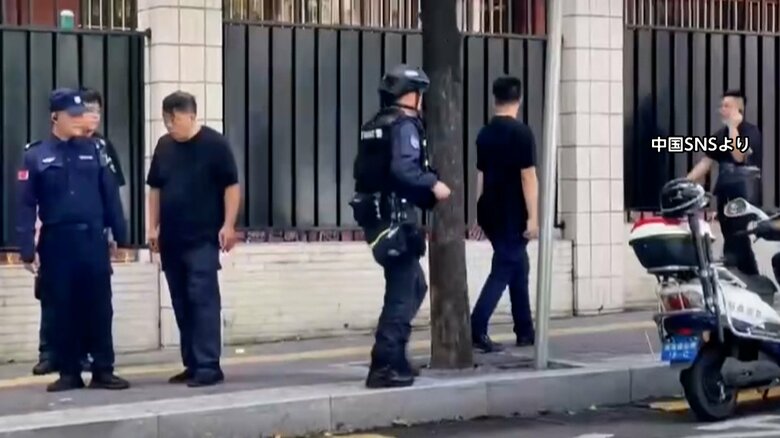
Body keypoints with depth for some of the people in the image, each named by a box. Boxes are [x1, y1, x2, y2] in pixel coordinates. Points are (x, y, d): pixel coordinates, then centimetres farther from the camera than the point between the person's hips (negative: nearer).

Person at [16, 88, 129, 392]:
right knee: (62, 309, 4)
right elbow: (26, 206, -2)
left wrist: (121, 236, 5)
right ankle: (68, 373, 12)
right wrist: (27, 250, -7)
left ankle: (103, 371, 8)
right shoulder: (36, 156, 0)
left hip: (93, 240, 1)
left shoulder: (94, 151, 7)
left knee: (99, 308, 2)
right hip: (56, 242, -1)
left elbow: (110, 196, 8)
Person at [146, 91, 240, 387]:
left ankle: (209, 366, -10)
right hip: (171, 239, 6)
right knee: (182, 303, 8)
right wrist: (153, 227, 11)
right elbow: (155, 189, 17)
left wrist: (228, 225, -12)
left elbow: (231, 186, -7)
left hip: (203, 238, -6)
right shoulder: (164, 146, 10)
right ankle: (192, 364, 15)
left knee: (203, 299, -9)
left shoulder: (214, 144, -6)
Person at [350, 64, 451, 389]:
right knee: (402, 293, -4)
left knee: (415, 286, 20)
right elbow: (403, 169, -27)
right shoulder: (405, 125, -11)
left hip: (374, 215, 10)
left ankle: (393, 356, 21)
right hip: (396, 217, -10)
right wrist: (432, 185, -13)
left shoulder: (374, 127, 16)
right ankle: (385, 366, -4)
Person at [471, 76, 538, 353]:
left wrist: (479, 215, 18)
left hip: (490, 213, 7)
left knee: (519, 268, 17)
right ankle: (476, 330, -17)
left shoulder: (484, 133, 9)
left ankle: (525, 332, 21)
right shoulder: (521, 132, -11)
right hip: (512, 215, -7)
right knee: (503, 271, -6)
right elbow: (528, 177, -15)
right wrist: (532, 217, -14)